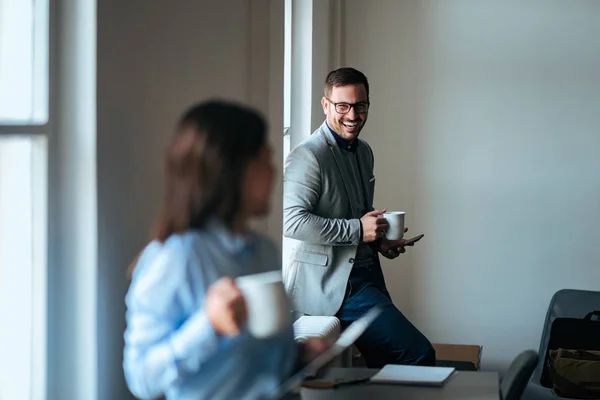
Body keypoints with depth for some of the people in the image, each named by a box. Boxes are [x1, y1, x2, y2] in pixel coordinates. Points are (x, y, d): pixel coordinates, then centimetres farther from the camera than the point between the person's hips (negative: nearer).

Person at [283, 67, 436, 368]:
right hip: (330, 282, -9)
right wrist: (358, 229, -20)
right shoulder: (308, 157, -13)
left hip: (364, 273, 9)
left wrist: (378, 240, 8)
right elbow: (291, 220, -22)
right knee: (418, 354, -17)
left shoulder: (364, 152, 17)